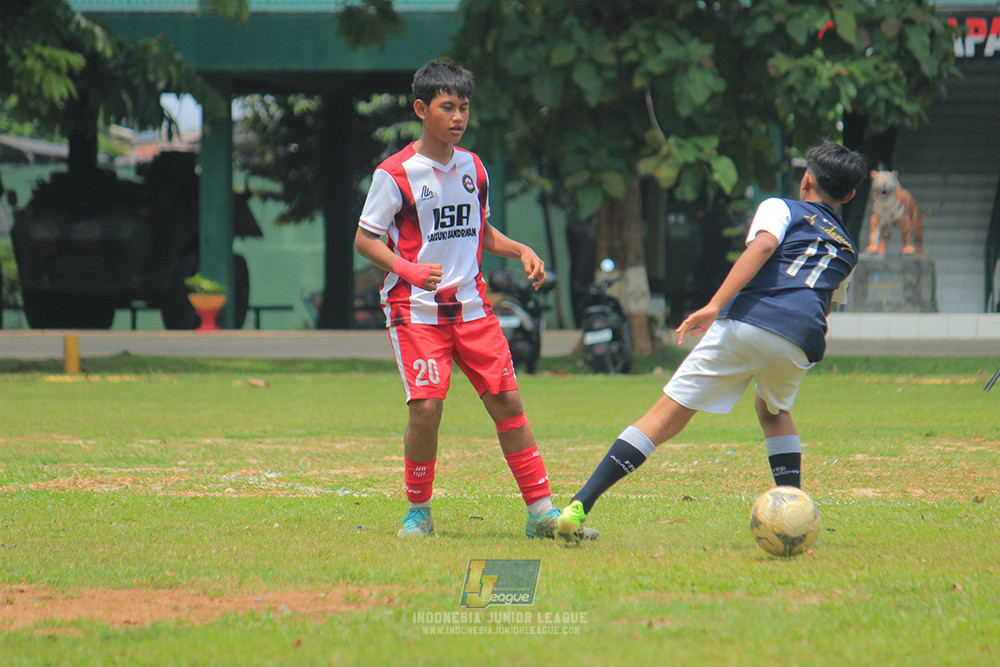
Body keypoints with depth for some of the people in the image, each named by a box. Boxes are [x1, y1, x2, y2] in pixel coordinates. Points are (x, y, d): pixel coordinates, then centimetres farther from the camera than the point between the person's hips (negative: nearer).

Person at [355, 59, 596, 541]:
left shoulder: (472, 167, 9)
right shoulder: (395, 173, -8)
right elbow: (365, 239, -5)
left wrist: (522, 251, 5)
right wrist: (409, 269, -21)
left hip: (471, 305, 5)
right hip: (416, 309, -5)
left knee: (507, 400, -1)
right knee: (426, 407, -16)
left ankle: (541, 511, 2)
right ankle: (418, 511, 4)